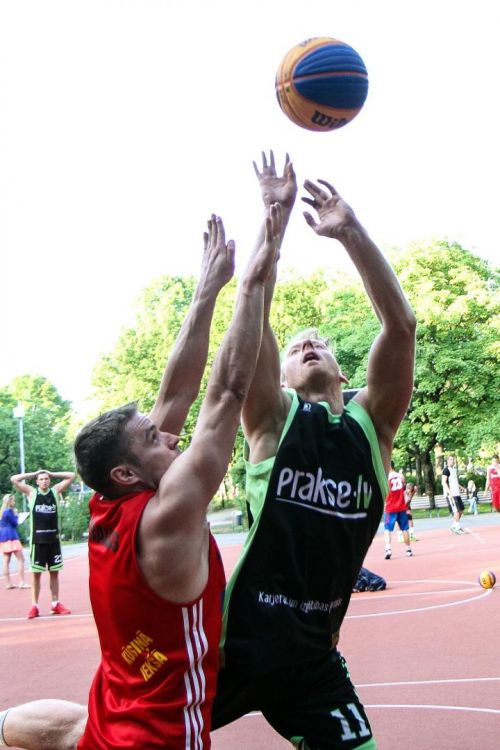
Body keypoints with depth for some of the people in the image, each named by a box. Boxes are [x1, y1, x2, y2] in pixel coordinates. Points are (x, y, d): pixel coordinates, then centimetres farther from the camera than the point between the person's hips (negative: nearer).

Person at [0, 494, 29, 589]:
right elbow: (14, 523, -11)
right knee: (20, 559, -8)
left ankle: (8, 583, 8)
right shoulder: (9, 511, -12)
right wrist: (16, 515, 4)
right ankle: (22, 582, -13)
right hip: (11, 536, -10)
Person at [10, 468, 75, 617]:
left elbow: (72, 476, 3)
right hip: (37, 540, -2)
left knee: (54, 572, 9)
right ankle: (34, 606, 7)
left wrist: (52, 473, 3)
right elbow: (14, 479, -6)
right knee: (36, 573, 2)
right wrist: (34, 474, 0)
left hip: (54, 539, 2)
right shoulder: (31, 492, 2)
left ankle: (55, 604, 17)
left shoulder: (56, 491, 5)